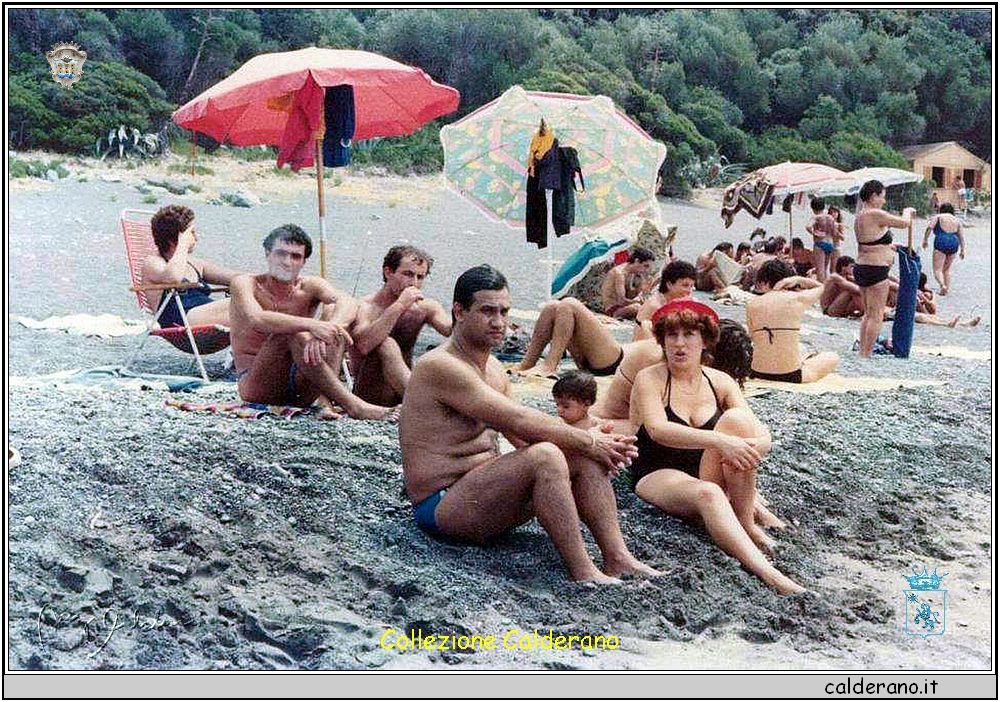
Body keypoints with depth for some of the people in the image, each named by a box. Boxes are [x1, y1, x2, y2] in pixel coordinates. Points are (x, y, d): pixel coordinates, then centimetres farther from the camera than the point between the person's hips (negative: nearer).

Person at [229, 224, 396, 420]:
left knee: (334, 312, -13)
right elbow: (256, 319, -27)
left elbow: (348, 303, -18)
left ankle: (325, 399, -30)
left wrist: (326, 330, -41)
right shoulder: (244, 283, -3)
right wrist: (311, 325, -40)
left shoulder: (309, 286, 4)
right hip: (256, 387, -3)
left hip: (299, 390, 3)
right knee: (292, 333, -30)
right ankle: (353, 405, -35)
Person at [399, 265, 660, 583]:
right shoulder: (440, 366, -17)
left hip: (483, 492, 9)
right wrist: (590, 441, -13)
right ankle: (583, 573, -26)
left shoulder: (494, 369, 15)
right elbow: (519, 421, -22)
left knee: (584, 456, -6)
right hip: (441, 506, -9)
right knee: (545, 456, -30)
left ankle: (617, 559, -12)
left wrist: (593, 442, -6)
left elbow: (523, 438, 10)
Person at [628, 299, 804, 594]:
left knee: (735, 419, -23)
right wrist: (720, 440, -35)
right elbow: (658, 430, -24)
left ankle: (746, 523, -21)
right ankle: (768, 574, -49)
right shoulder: (649, 379, -5)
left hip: (709, 476, 4)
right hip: (659, 476, -4)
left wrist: (753, 447, -28)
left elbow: (763, 435, -3)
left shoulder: (720, 382, 7)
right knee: (708, 494, -38)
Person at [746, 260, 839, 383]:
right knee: (833, 358, 25)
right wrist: (798, 279, 6)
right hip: (791, 375, 0)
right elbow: (820, 286, 17)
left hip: (758, 373, 0)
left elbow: (752, 336, 6)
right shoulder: (796, 299, -5)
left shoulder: (751, 304, -3)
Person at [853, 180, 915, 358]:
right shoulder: (876, 214, -17)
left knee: (868, 314, 18)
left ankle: (862, 351, 22)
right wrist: (908, 211, 8)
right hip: (876, 270, -9)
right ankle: (867, 355, 0)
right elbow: (904, 222, -12)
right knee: (877, 315, -2)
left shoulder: (859, 216, 11)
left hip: (861, 268, 9)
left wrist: (887, 246, 30)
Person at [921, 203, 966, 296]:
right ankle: (947, 288, 13)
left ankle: (942, 285, -28)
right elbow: (961, 236, 13)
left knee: (937, 269, -5)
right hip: (954, 243, 4)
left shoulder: (937, 217, 10)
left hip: (941, 243, -4)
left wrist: (925, 240, -2)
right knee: (947, 269, 19)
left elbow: (929, 228, -7)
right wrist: (962, 250, 14)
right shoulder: (957, 220, 19)